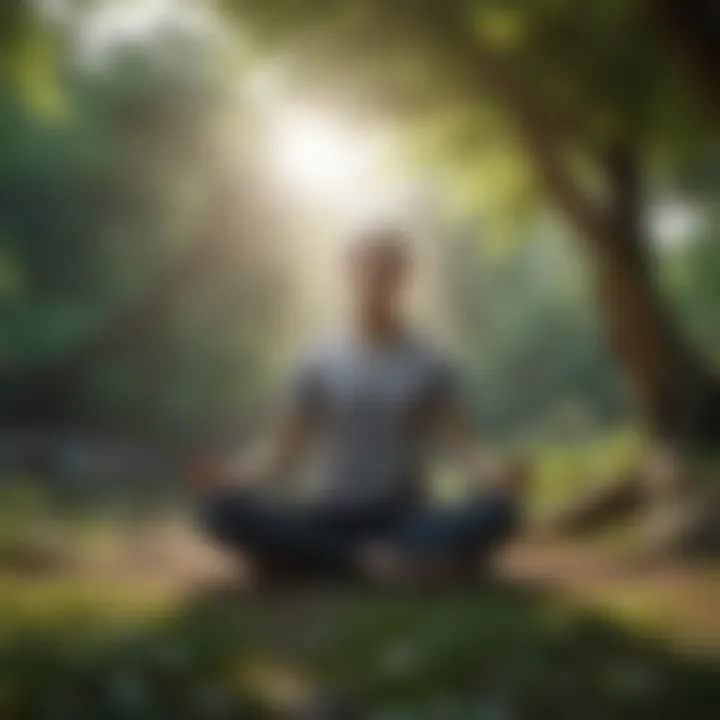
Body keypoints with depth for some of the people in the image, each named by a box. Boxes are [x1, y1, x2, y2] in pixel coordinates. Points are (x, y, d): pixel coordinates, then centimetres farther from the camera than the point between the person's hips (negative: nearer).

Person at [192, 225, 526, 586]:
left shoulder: (426, 363, 4)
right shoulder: (320, 363, 5)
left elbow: (459, 442, -1)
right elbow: (283, 446, 4)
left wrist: (493, 480, -22)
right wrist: (230, 476, -14)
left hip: (406, 518, 0)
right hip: (332, 520, 0)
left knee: (499, 509, -29)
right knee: (224, 507, -26)